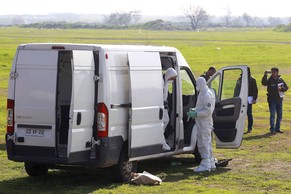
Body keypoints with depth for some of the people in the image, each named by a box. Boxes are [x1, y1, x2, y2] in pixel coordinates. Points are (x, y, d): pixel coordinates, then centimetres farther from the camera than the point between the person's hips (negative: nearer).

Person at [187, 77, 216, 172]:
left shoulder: (207, 95, -19)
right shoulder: (203, 93, 14)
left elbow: (208, 111, -23)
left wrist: (195, 114, -23)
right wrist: (194, 110, 10)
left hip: (204, 123, -11)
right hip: (201, 123, 11)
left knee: (203, 143, -7)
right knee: (207, 143, 16)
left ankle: (205, 164, -4)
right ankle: (211, 163, 25)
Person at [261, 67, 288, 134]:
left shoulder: (280, 80, 8)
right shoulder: (269, 80, -5)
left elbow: (286, 87, 8)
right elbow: (264, 83, -25)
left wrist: (281, 88, -12)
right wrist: (265, 75, -36)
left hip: (279, 99, 5)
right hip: (272, 99, -5)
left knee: (280, 115, 10)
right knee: (272, 114, -7)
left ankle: (277, 128, 21)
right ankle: (272, 129, -1)